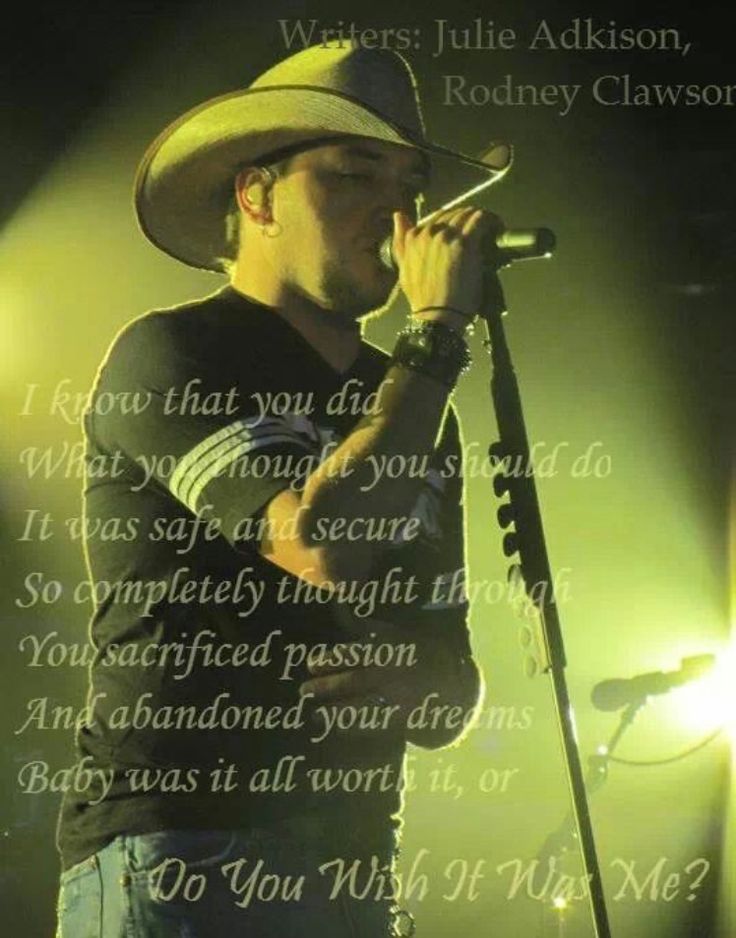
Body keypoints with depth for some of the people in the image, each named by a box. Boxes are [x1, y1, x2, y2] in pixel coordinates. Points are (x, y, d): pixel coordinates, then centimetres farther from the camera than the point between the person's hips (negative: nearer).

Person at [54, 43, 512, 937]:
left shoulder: (410, 403, 12)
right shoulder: (167, 355, -7)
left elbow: (453, 693, 14)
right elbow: (324, 543, -24)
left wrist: (396, 683, -9)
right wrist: (439, 331, -14)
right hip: (173, 853, -6)